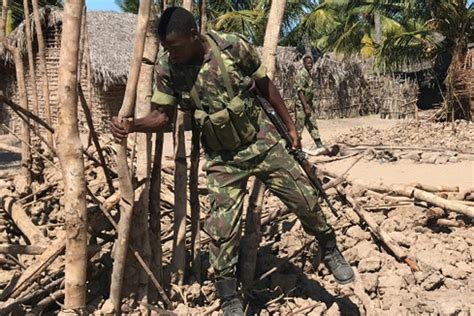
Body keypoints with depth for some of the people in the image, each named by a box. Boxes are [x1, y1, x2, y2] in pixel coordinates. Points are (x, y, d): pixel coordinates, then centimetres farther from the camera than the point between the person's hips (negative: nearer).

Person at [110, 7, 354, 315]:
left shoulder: (234, 46, -16)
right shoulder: (167, 69, -12)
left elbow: (265, 85, -3)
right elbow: (162, 114, -3)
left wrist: (290, 124, 5)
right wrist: (131, 125, -24)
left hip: (262, 141, 0)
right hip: (223, 158, 1)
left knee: (305, 198, 5)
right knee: (222, 228, -3)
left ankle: (331, 251, 34)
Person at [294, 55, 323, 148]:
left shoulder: (309, 74, 13)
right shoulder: (301, 74, -16)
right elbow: (300, 92, -22)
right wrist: (306, 107, -25)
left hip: (309, 104, 9)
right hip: (301, 105, -9)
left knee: (313, 126, 11)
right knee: (299, 127, -2)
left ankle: (320, 146, 16)